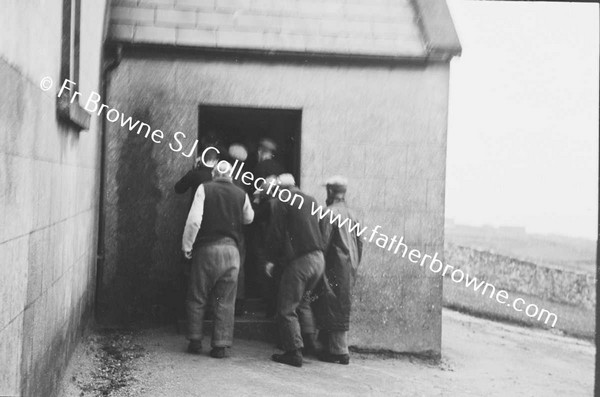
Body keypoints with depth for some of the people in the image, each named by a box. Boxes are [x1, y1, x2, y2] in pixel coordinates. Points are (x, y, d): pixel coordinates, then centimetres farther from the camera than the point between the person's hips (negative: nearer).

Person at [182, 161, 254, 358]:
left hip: (206, 248, -1)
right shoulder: (241, 194, 3)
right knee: (225, 301, 7)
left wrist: (187, 245, -3)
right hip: (231, 250, 2)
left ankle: (195, 342, 14)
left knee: (197, 298, 11)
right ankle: (220, 345, 6)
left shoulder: (204, 189, -3)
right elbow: (248, 218, 19)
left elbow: (194, 220, -11)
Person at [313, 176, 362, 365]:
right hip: (350, 267, 8)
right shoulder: (351, 213, 13)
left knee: (334, 308, -3)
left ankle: (339, 351, -2)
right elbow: (360, 242, 15)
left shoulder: (330, 212, -10)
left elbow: (324, 242, -14)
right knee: (342, 307, 13)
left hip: (336, 265, -8)